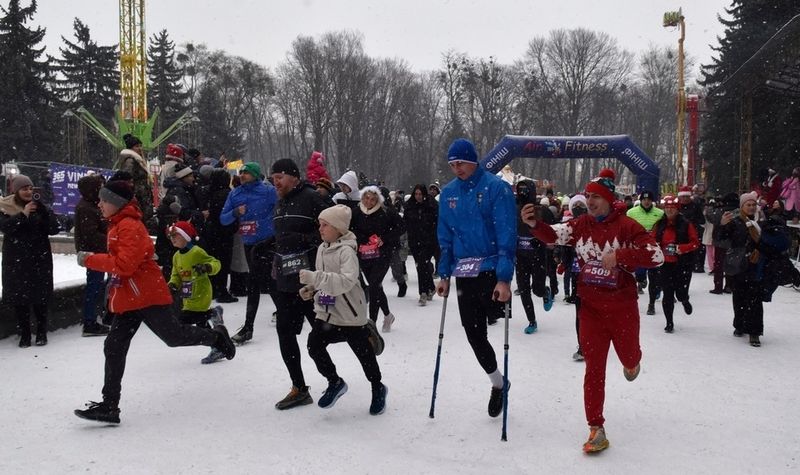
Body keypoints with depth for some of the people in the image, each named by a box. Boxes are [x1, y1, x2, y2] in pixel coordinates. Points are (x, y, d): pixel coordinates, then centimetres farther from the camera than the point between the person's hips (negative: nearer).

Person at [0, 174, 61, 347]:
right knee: (19, 297, 1)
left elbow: (54, 229, -6)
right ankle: (24, 334, 13)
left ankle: (42, 332, 17)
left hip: (40, 260, 1)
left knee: (40, 297, 3)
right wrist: (23, 214, -25)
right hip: (16, 261, -1)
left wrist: (43, 210, -19)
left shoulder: (41, 208, 4)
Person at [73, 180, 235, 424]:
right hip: (128, 299, 10)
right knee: (114, 348, 4)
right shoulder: (117, 225, 15)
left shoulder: (129, 226, -17)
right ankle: (109, 406, 7)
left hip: (148, 295, -10)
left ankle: (216, 336, 28)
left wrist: (91, 260, -19)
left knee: (173, 336, 1)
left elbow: (125, 265, -25)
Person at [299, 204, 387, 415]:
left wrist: (314, 277, -38)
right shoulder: (322, 249, 5)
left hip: (350, 315, -7)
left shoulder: (347, 251, -20)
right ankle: (335, 382, 17)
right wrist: (311, 288, 0)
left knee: (364, 353, 8)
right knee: (314, 346, -6)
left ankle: (378, 389, 32)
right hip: (326, 312, 7)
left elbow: (346, 281, -34)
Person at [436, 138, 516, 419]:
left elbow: (507, 236, -14)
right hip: (463, 273, 5)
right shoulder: (449, 193, 8)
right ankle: (498, 383, 29)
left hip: (491, 269, -5)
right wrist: (445, 275, 9)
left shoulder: (496, 187, -9)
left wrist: (504, 278, -21)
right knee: (474, 335, 8)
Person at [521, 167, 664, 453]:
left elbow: (656, 256, -19)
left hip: (622, 306, -2)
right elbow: (553, 236, -11)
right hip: (590, 306, 2)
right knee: (593, 366, 0)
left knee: (628, 356, 21)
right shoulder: (581, 225, -1)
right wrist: (534, 224, -30)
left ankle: (632, 362, 62)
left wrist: (619, 255, -28)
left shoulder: (626, 226, -13)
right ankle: (596, 428, 5)